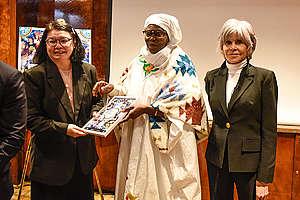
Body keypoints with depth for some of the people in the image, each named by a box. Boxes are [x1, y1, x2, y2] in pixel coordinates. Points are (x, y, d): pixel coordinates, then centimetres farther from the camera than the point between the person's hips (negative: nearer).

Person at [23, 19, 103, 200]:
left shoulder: (89, 71, 3)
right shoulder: (34, 75, -10)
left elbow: (96, 101, 17)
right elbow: (31, 119, -11)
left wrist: (96, 112, -6)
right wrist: (63, 129, -22)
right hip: (50, 160, -4)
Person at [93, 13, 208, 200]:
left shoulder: (179, 62, -5)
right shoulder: (139, 62, 12)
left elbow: (187, 100, -16)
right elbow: (127, 90, 18)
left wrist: (147, 109, -21)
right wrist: (112, 88, -3)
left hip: (168, 140, -5)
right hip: (137, 138, 5)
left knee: (163, 183, 2)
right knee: (137, 183, 11)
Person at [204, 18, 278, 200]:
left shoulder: (264, 77, -6)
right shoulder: (212, 77, 7)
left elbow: (269, 130, -7)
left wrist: (264, 178, -9)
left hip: (249, 161, -4)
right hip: (217, 159, 4)